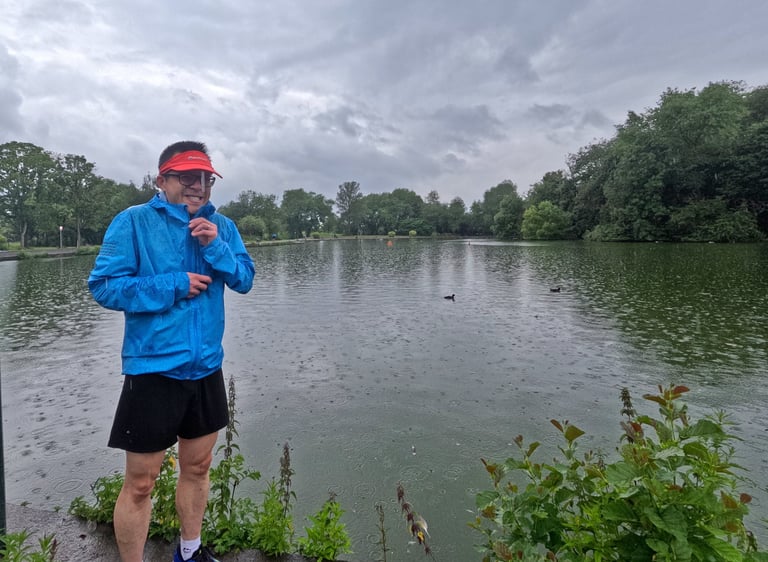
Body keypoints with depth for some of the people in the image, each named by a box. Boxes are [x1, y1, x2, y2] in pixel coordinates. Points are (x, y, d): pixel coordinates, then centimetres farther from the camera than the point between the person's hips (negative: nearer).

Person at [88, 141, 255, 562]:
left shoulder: (221, 226, 6)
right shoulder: (133, 221, -7)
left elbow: (244, 280, -1)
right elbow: (104, 286, -12)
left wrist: (216, 246, -17)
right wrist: (175, 285, -16)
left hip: (206, 368, 5)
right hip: (153, 370, -5)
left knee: (197, 468, 19)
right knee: (140, 483, 4)